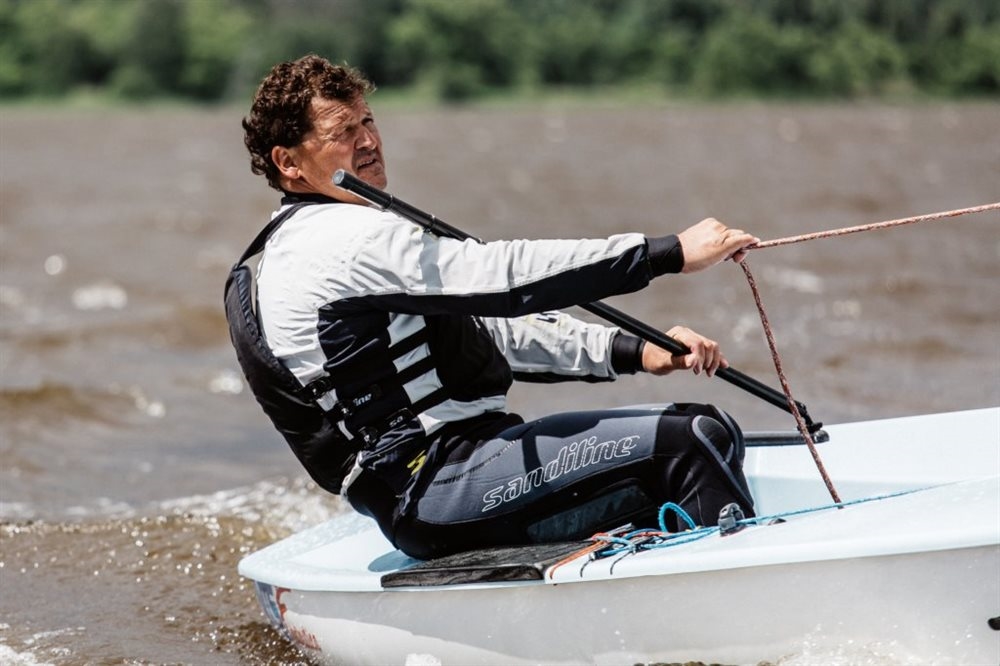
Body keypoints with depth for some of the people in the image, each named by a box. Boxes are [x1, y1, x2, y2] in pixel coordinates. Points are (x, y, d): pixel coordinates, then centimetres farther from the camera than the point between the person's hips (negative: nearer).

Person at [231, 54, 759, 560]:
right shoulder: (347, 237, -12)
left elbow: (493, 322, 17)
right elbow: (506, 275, -20)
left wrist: (634, 352, 6)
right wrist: (672, 253, -19)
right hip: (433, 493, -11)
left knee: (710, 434, 7)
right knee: (691, 439, -18)